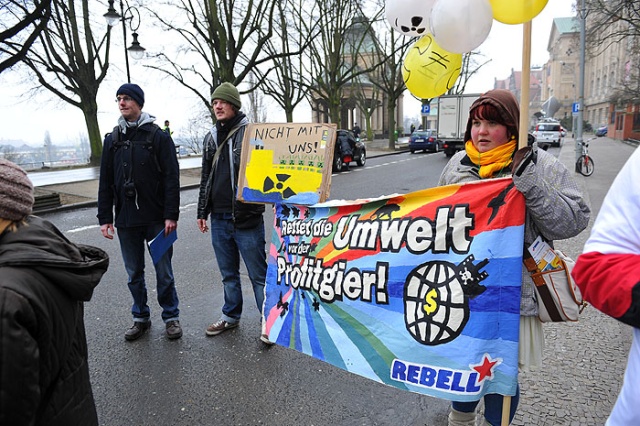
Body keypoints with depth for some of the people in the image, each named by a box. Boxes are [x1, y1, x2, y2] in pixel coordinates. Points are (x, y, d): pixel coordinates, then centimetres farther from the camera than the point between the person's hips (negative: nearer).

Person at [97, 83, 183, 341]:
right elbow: (105, 182, 10)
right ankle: (141, 318, 27)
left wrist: (171, 215, -13)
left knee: (163, 272, 5)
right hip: (126, 220, 4)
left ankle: (171, 316, 20)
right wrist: (105, 218, 4)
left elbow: (172, 178, -7)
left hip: (156, 219, -4)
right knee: (134, 274, 12)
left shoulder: (158, 137, -2)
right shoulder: (112, 140, 10)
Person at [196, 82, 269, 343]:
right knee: (228, 273, 19)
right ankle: (231, 315, 34)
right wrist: (202, 211, 17)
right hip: (219, 219, 7)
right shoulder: (211, 137, 13)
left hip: (246, 218, -6)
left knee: (258, 274, 3)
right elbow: (206, 177, 18)